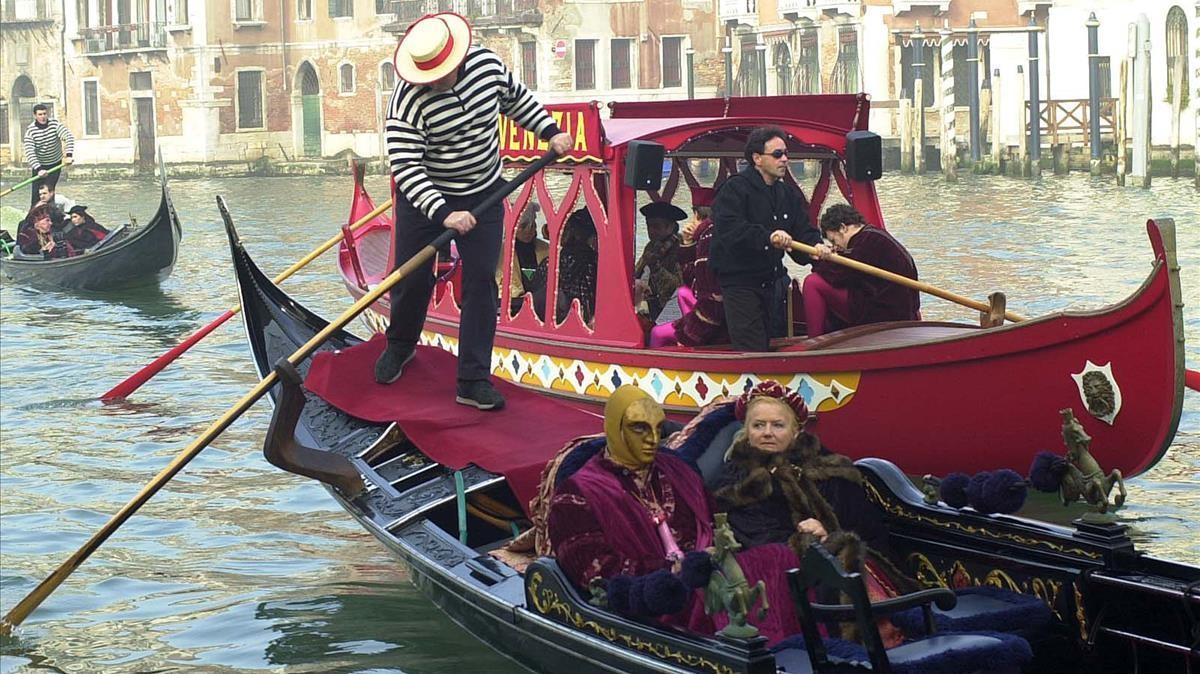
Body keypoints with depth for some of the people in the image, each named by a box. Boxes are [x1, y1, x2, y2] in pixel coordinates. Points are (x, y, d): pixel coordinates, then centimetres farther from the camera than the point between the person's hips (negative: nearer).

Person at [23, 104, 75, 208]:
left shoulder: (55, 124, -15)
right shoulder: (30, 130, -17)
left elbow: (69, 137, -29)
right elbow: (29, 152, -26)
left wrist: (69, 155, -46)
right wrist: (38, 169, -39)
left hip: (55, 164, 0)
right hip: (39, 165, 0)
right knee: (36, 192, -4)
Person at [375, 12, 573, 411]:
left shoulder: (487, 64, -13)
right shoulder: (409, 101, -26)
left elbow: (516, 98, 10)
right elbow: (405, 167, -29)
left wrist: (550, 131, 3)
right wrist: (442, 214, -36)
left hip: (483, 195, 3)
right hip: (424, 198, -3)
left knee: (481, 283, -3)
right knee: (412, 279, 6)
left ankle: (474, 381, 0)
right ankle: (400, 346, 38)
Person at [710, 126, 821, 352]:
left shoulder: (789, 193, 11)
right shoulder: (735, 188, -11)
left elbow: (804, 231, 5)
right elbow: (728, 229, -27)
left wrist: (815, 247, -19)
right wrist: (767, 237, -39)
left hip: (768, 281, 8)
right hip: (738, 280, -8)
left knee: (765, 346, 14)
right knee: (752, 351, -13)